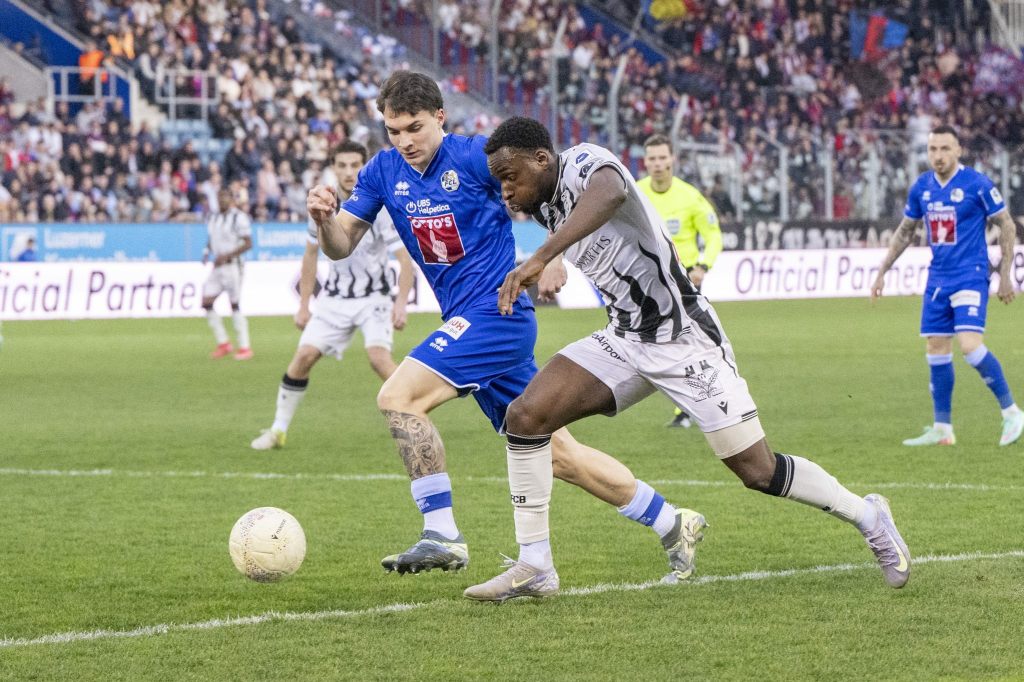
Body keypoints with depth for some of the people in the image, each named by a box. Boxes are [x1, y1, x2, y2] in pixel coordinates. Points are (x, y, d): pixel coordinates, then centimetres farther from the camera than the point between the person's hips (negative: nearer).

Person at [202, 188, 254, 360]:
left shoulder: (239, 217, -10)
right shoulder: (214, 217, 13)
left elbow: (248, 243, -14)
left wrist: (226, 256, -20)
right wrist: (207, 252, 4)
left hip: (232, 266, -7)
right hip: (217, 267, 7)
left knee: (234, 306, -6)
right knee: (206, 302, -1)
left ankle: (245, 347, 1)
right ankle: (223, 343, 9)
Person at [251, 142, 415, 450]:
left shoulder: (380, 208, -16)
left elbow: (406, 260, -15)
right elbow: (311, 254, 11)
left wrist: (401, 304, -27)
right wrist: (303, 304, 9)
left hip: (373, 299, -4)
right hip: (334, 299, 4)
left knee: (378, 356, -25)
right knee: (304, 355, -8)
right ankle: (278, 430, 6)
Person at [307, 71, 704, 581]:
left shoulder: (476, 157, -10)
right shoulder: (383, 171, 7)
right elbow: (340, 246, 3)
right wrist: (323, 219, -18)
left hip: (497, 313, -7)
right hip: (466, 323, 7)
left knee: (398, 397, -21)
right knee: (556, 454, 10)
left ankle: (441, 535, -17)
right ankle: (672, 525, 22)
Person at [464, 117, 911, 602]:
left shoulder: (584, 163, -21)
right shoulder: (545, 205, 6)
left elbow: (608, 195, -46)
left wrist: (540, 258, -54)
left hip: (685, 339, -8)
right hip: (624, 340, 8)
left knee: (759, 472, -2)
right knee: (525, 416, -11)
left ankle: (868, 517, 23)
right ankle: (533, 569, -5)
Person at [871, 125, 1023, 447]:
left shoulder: (977, 184, -10)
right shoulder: (922, 188, 6)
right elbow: (905, 231, 19)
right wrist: (882, 272, 17)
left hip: (970, 276, -6)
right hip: (937, 278, 6)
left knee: (970, 345, -20)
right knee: (936, 352, 6)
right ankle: (942, 429, 14)